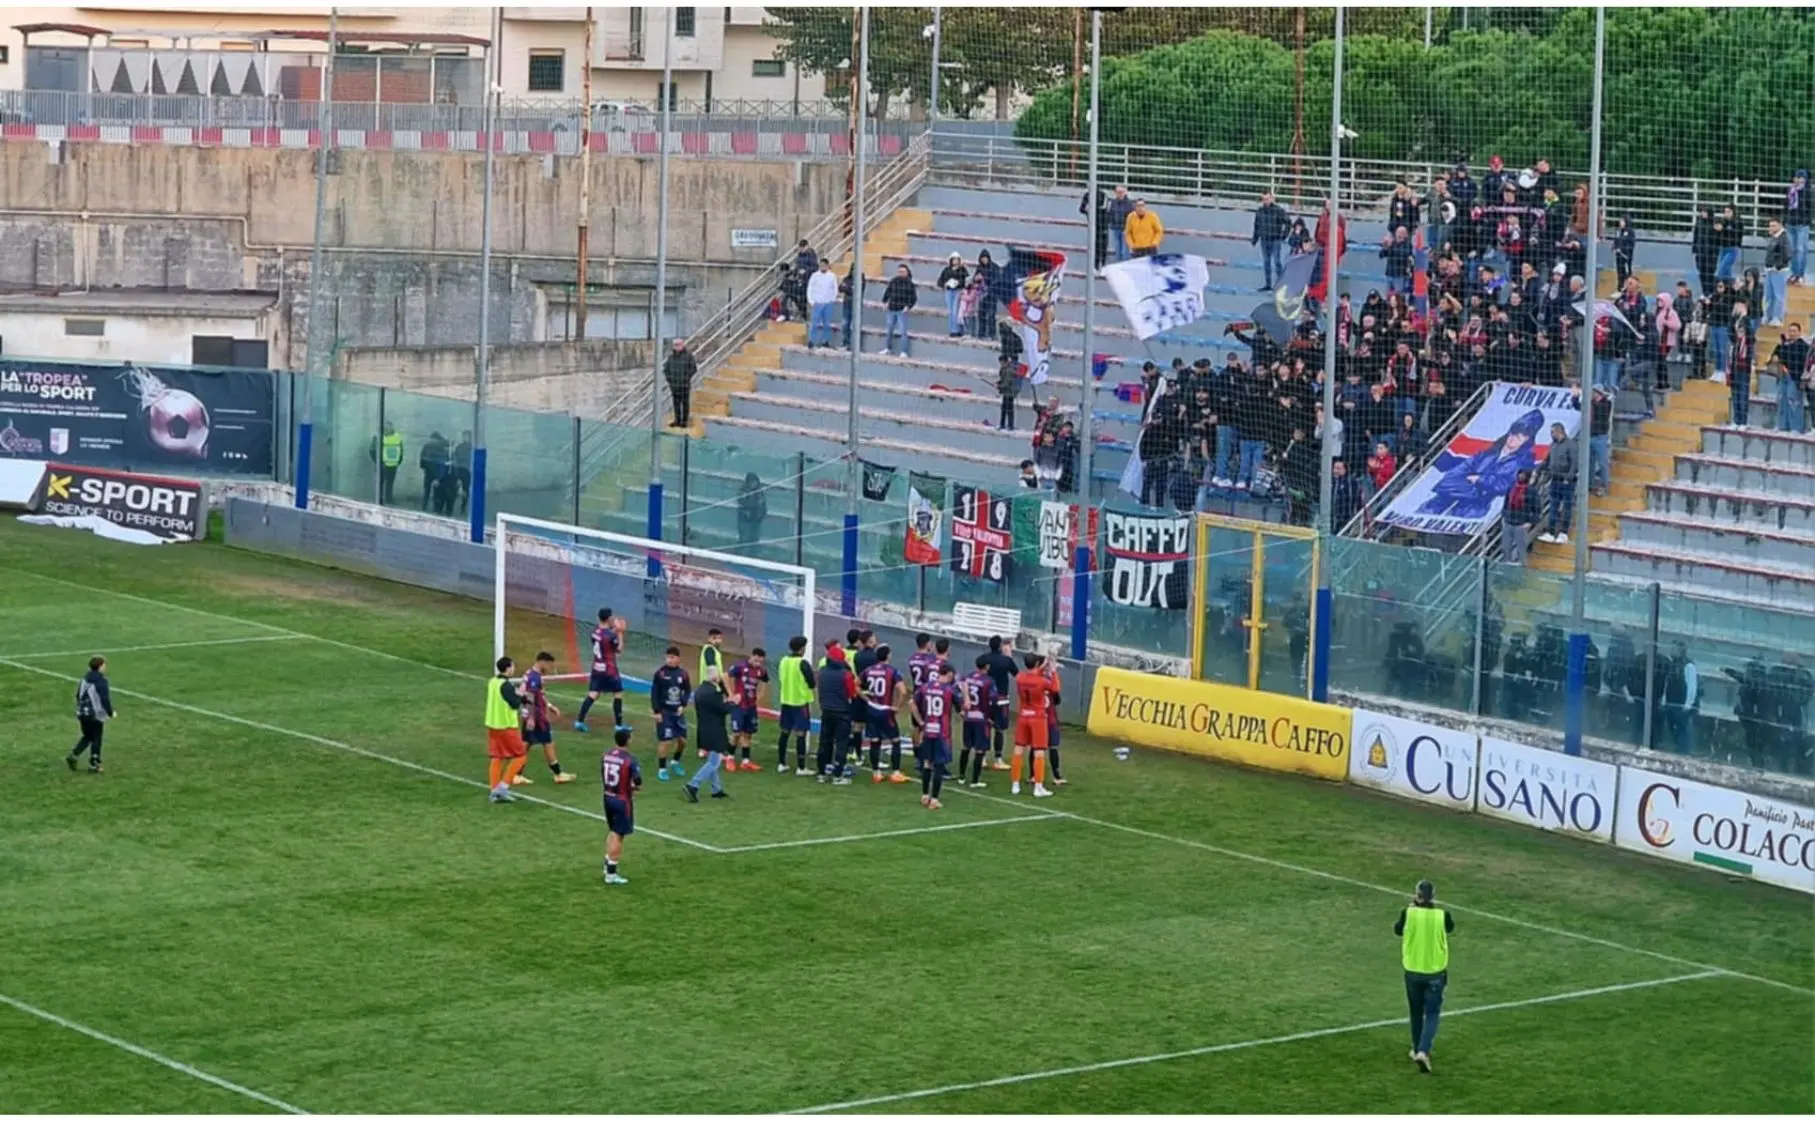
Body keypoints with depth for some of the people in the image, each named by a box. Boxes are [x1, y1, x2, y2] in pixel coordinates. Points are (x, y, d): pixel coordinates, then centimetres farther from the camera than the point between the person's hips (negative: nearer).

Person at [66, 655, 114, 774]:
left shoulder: (85, 679, 6)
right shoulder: (101, 681, -17)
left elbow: (78, 696, 13)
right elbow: (105, 699, -18)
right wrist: (111, 713, -4)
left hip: (82, 714, 7)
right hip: (96, 715, -7)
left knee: (87, 737, 22)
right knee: (96, 740, 6)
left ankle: (74, 755, 5)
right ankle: (93, 765, 10)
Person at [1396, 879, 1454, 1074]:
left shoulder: (1408, 914, -14)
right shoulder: (1442, 915, -15)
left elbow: (1397, 930, 6)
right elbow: (1450, 927, 9)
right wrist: (1434, 907, 11)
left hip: (1413, 971, 1)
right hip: (1435, 972, -1)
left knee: (1416, 1012, 20)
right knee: (1432, 1013, 6)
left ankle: (1418, 1050, 32)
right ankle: (1423, 1051, -13)